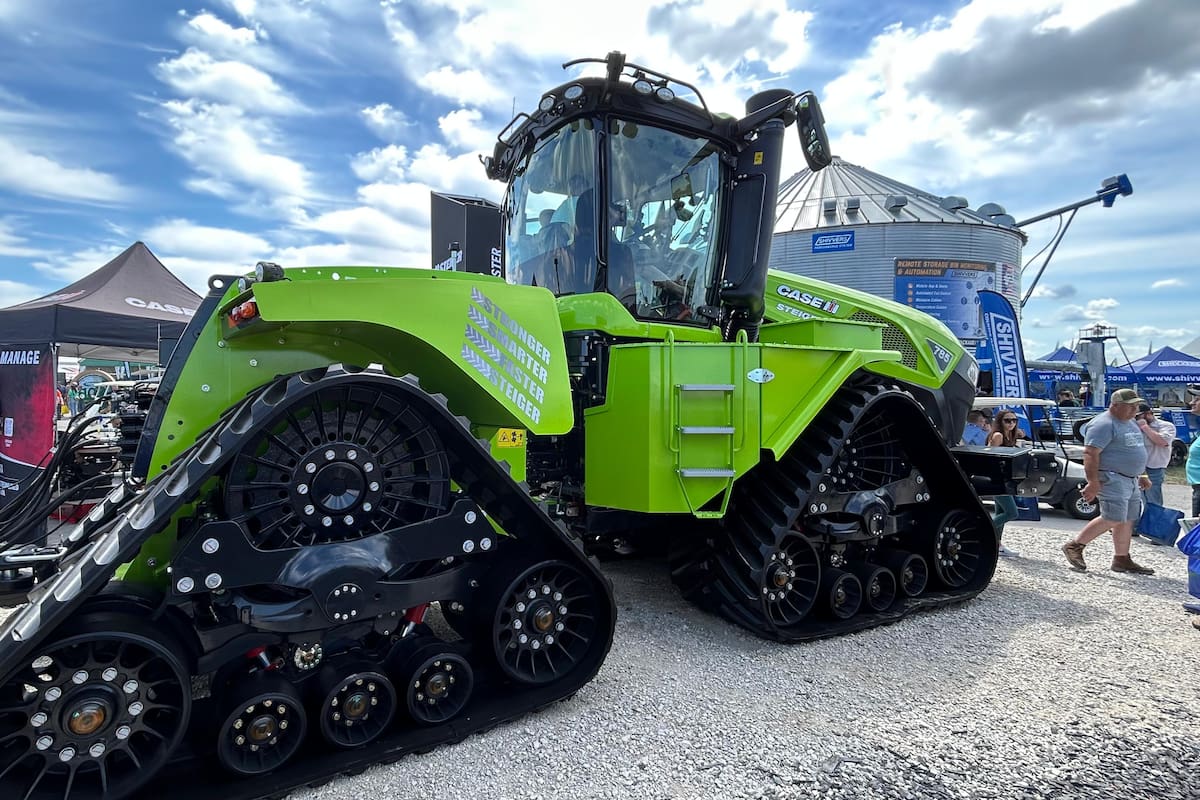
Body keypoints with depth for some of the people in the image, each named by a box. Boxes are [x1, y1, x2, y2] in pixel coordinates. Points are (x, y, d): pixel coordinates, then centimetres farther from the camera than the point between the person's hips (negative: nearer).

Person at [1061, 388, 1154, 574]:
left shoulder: (1130, 424, 18)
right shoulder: (1104, 424, -15)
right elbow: (1090, 453, -22)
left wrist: (1143, 475, 25)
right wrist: (1093, 482, -26)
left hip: (1131, 480, 10)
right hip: (1112, 479, -10)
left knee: (1127, 520, 10)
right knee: (1113, 519, -14)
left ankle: (1122, 559, 18)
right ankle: (1074, 546, -4)